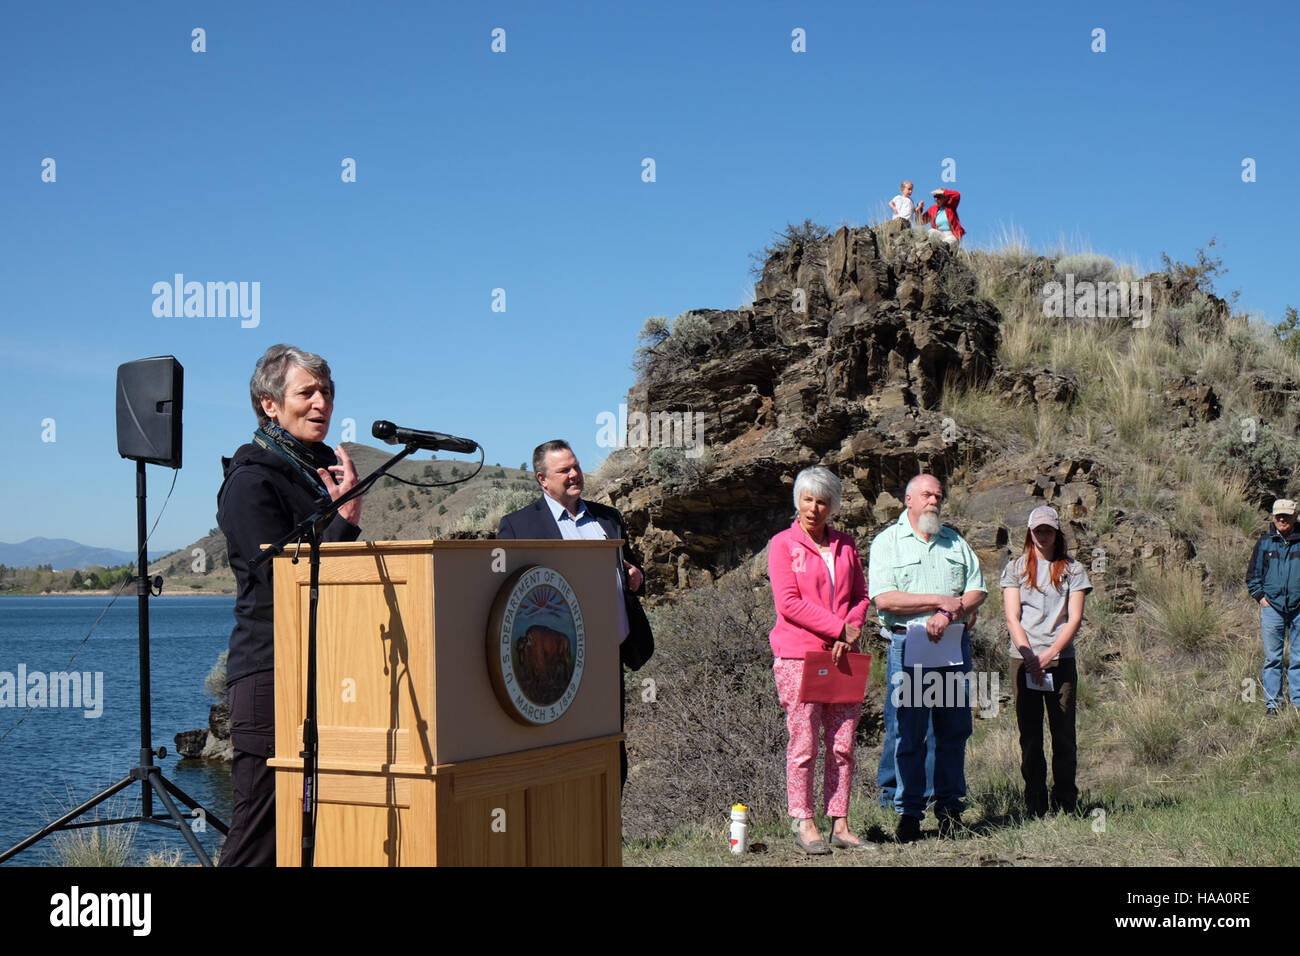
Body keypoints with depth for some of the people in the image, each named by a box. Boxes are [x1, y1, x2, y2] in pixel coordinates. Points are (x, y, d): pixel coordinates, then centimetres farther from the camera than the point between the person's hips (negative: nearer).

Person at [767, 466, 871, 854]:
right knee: (804, 744, -3)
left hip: (842, 656, 5)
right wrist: (839, 627, -11)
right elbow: (788, 603, -8)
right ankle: (804, 825, 4)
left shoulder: (845, 545, 16)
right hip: (798, 655, -4)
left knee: (843, 743, 3)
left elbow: (861, 596, 15)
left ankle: (839, 824, 9)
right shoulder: (783, 544, 1)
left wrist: (852, 632, -4)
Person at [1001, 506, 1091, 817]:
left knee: (1063, 734, -1)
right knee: (1030, 735, 2)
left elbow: (1074, 619, 1)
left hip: (1061, 660, 0)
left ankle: (1066, 805, 6)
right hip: (1024, 660, 0)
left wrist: (1048, 655, -10)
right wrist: (1031, 657, -10)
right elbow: (1013, 618, 2)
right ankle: (1035, 809, 6)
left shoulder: (1072, 569, 9)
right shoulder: (1015, 568, 10)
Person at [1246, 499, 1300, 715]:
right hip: (1272, 607, 0)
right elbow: (1252, 574, 15)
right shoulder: (1264, 542, 8)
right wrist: (1260, 597, 3)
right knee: (1272, 658, 2)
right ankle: (1272, 703, 7)